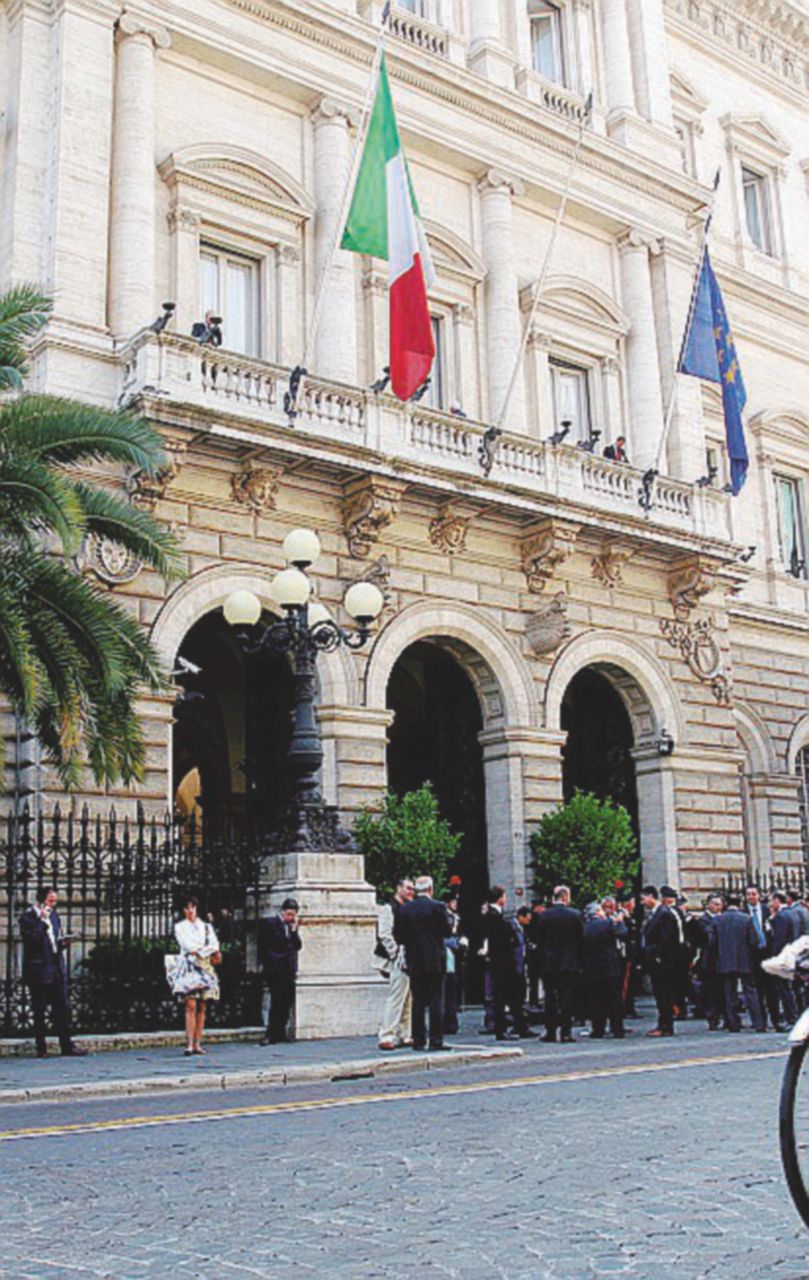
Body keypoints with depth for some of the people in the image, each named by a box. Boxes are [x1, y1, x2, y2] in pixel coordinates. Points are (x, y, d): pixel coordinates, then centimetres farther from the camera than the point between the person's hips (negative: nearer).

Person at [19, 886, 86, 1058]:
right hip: (39, 971, -6)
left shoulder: (54, 915, 15)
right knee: (39, 1012, 2)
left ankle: (66, 1046, 10)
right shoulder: (28, 917, -7)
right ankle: (41, 1049, 10)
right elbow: (32, 940, -20)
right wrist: (43, 921, -19)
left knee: (63, 1008, 5)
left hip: (57, 970, 6)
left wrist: (63, 942, 2)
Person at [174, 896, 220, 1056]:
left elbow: (215, 945, 4)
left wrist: (198, 951, -8)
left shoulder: (206, 926, 17)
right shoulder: (180, 927, 10)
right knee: (191, 1005, -14)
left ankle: (197, 1044, 2)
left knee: (202, 1006, 0)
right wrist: (206, 949, -6)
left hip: (205, 966, 3)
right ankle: (189, 1044, -18)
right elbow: (186, 945, -5)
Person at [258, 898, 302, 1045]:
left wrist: (294, 930, -2)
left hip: (289, 970, 6)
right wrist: (266, 964, -7)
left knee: (287, 1002, 6)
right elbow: (263, 946, -3)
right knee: (277, 1001, -9)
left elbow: (298, 946, 9)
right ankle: (272, 1034, -6)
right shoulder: (269, 923, -2)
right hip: (274, 970, -6)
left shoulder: (294, 926, 14)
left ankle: (281, 1033, 14)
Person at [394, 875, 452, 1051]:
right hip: (435, 962, -3)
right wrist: (451, 923, 14)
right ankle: (436, 1040, -2)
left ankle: (418, 1040, 7)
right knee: (436, 1001, 1)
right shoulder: (438, 907, -8)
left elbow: (398, 936, 2)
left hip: (414, 962, 3)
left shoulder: (405, 909, 2)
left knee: (418, 1002, 7)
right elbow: (447, 931, -6)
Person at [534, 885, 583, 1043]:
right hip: (569, 963, -2)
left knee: (550, 999, 8)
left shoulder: (544, 916, -2)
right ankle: (566, 1032, -2)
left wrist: (542, 958, 10)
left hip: (548, 964, 2)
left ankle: (550, 1031, 8)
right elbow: (581, 940, -2)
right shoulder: (575, 915, -6)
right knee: (567, 999, 1)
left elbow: (539, 941, 1)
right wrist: (578, 960, 8)